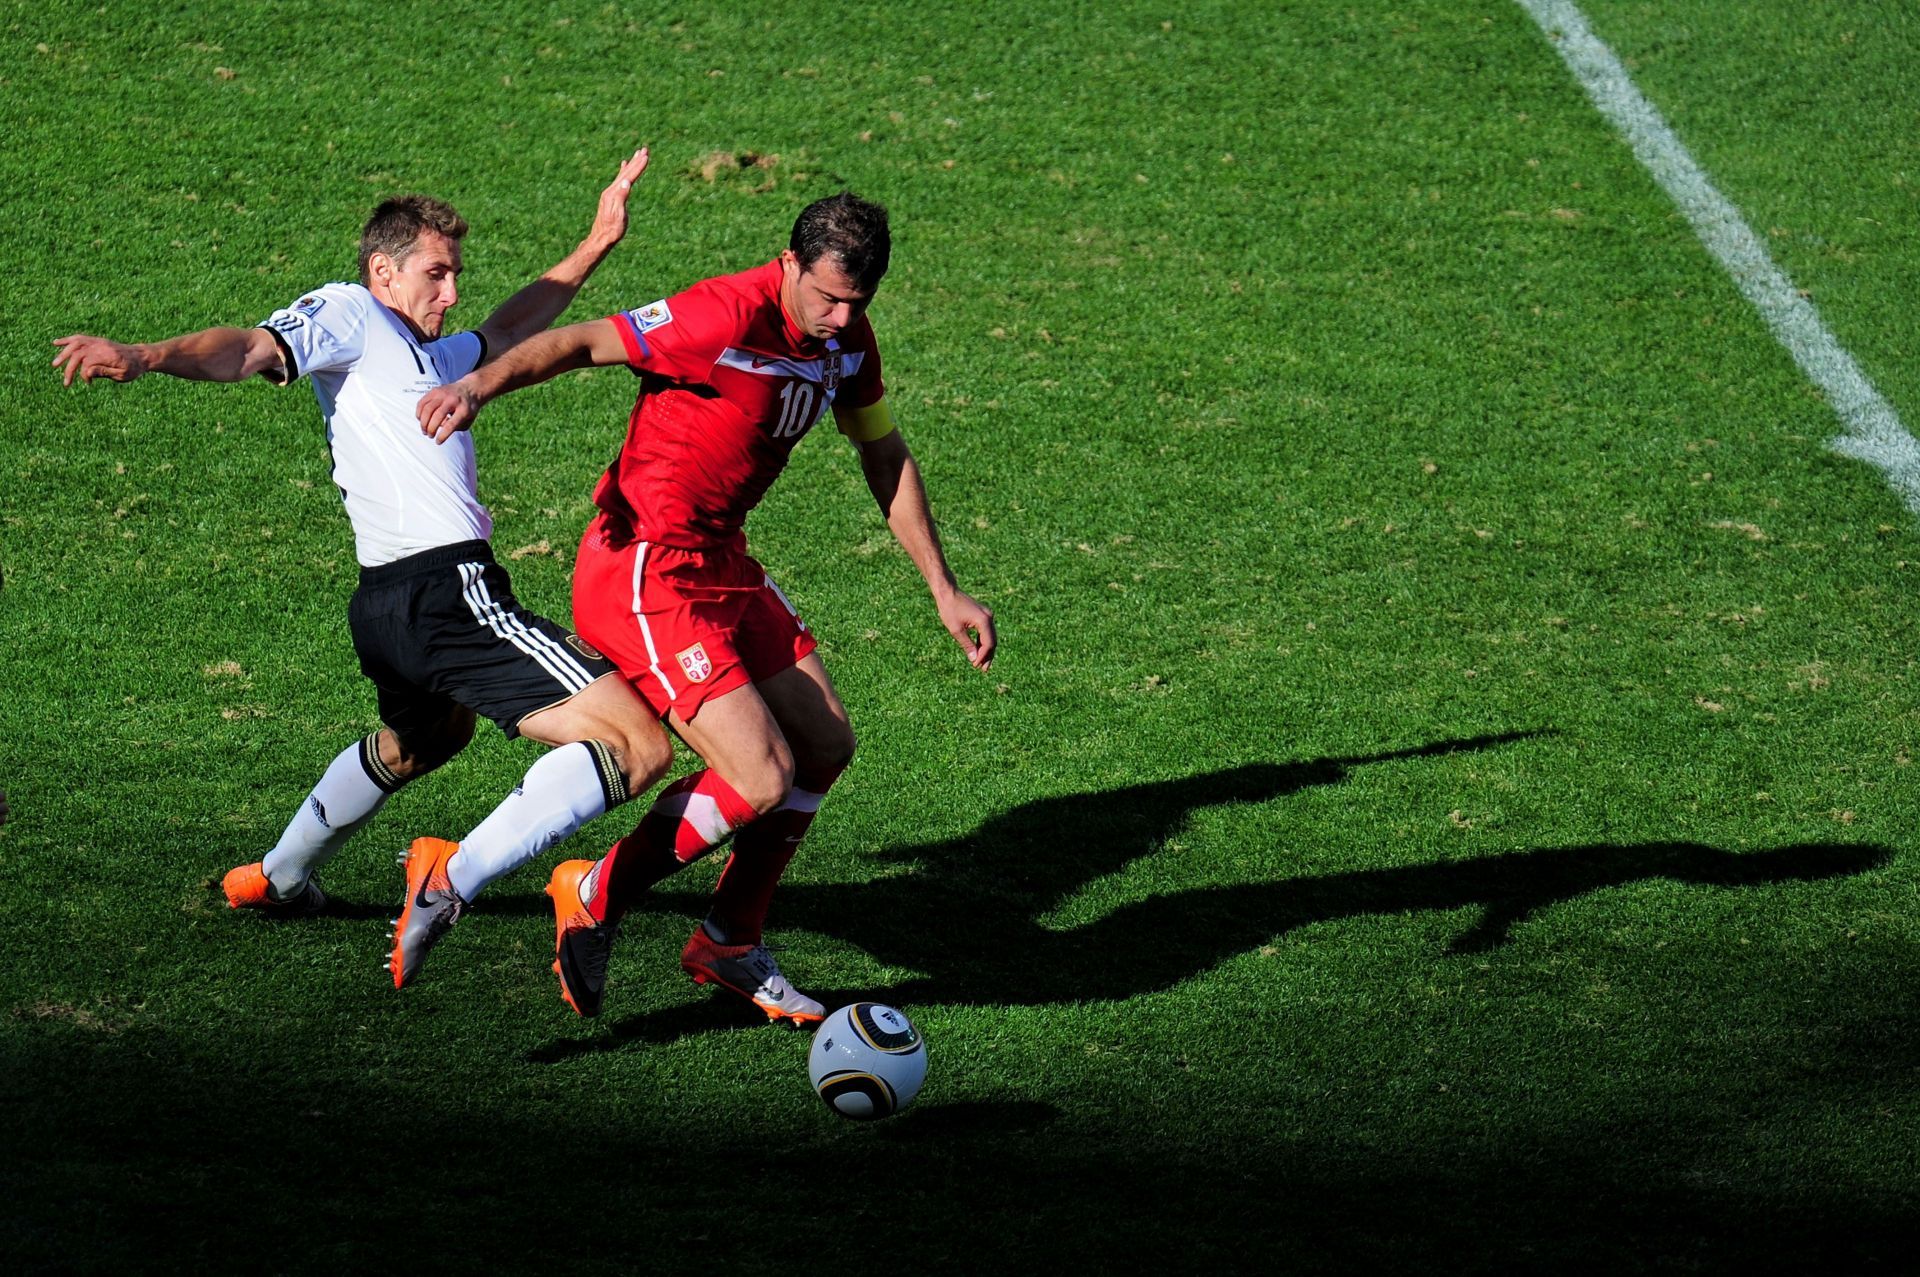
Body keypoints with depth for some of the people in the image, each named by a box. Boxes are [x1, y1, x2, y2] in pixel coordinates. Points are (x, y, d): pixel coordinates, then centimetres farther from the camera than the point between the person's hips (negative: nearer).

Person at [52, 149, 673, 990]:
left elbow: (508, 333, 46)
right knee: (637, 748, -18)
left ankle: (277, 878, 53)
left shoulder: (428, 357, 29)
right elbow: (250, 350, -15)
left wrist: (597, 243, 48)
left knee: (420, 738, 42)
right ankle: (455, 877, -27)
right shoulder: (349, 316, 2)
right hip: (450, 591, -11)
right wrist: (147, 358, -33)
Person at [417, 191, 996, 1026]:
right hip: (645, 576, -9)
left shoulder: (845, 338, 4)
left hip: (722, 566, 9)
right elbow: (583, 342, -25)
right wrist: (482, 384, -42)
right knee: (762, 778, -15)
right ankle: (593, 900, 6)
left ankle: (731, 944, 26)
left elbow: (885, 457, 18)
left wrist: (944, 590, 18)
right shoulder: (730, 318, -22)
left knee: (825, 744, 11)